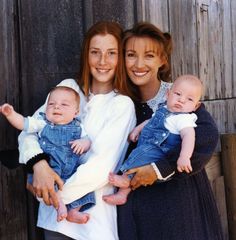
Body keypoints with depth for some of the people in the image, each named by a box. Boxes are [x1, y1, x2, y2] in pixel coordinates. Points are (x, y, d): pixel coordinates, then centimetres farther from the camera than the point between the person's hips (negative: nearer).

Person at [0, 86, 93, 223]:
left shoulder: (77, 127, 12)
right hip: (49, 165, -2)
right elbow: (23, 123, 0)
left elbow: (88, 141, 14)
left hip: (72, 168, 3)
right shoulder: (43, 124, 7)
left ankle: (74, 210, -6)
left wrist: (84, 143, -10)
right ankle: (59, 203, -28)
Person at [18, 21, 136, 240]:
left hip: (95, 214, -3)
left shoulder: (122, 105, -8)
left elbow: (101, 167, -16)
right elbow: (30, 128, -2)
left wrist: (55, 193, -16)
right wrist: (39, 164, -20)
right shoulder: (68, 87, 4)